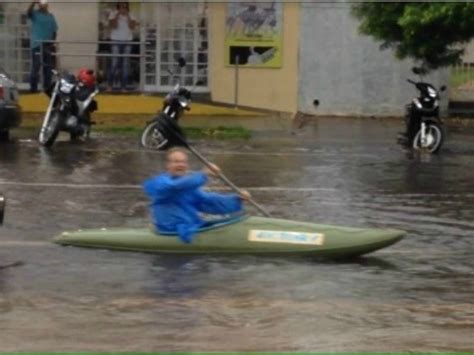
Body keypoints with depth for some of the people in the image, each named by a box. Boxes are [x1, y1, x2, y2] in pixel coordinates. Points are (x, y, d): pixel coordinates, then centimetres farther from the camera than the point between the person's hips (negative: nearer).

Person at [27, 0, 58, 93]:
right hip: (37, 44, -4)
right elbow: (28, 13, -25)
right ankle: (33, 88, -5)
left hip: (48, 45, 4)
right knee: (35, 67, -8)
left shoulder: (51, 16, 11)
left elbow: (54, 30, 13)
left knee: (48, 68, 8)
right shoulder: (35, 14, -1)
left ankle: (47, 87, 16)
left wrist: (53, 43, 4)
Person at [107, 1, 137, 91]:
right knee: (114, 63, -7)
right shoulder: (113, 14, 1)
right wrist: (118, 15, -15)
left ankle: (124, 87, 3)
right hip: (116, 41, -2)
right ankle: (110, 85, 2)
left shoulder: (131, 16, 7)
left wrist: (127, 16, -12)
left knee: (126, 64, 0)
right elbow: (113, 26, -12)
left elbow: (132, 26, -7)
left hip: (127, 42, 2)